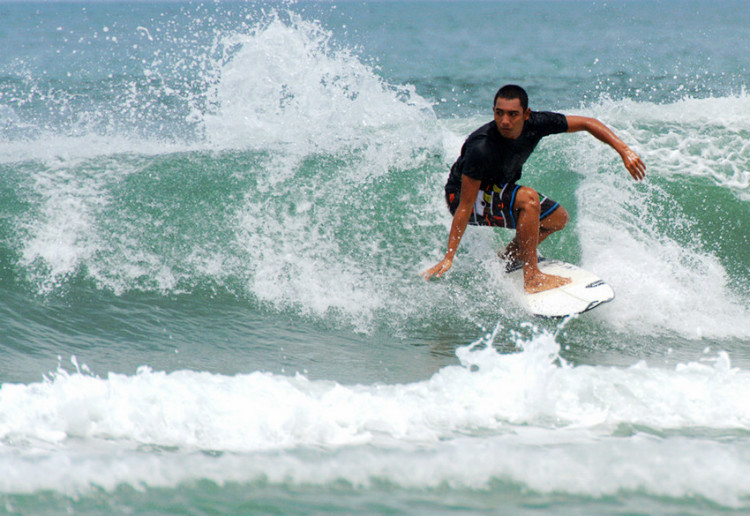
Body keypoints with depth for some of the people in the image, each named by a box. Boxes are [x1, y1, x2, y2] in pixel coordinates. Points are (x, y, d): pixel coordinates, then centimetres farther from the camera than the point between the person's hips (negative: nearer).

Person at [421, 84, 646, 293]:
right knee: (528, 199, -31)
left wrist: (624, 150, -17)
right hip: (462, 196, -8)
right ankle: (531, 278, -26)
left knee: (558, 218, 8)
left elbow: (587, 123, -8)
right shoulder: (481, 149, -36)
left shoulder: (534, 124, -20)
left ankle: (507, 257, 20)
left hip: (498, 192, 8)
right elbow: (465, 205, -32)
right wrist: (448, 258, -33)